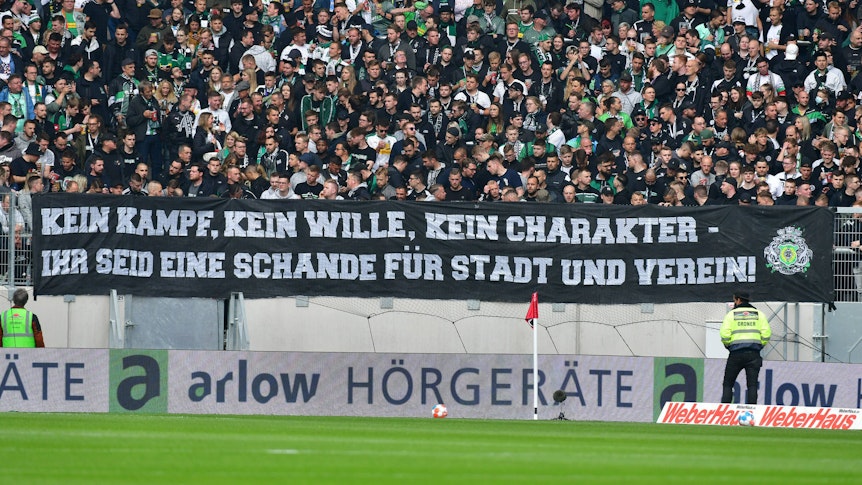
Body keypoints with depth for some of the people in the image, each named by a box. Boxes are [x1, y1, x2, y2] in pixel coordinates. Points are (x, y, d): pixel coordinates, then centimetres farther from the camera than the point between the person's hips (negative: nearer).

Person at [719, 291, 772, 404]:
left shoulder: (731, 314, 4)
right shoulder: (759, 314, 10)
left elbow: (724, 334, -8)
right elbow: (766, 333, 0)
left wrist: (728, 345, 11)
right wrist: (760, 345, 14)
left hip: (736, 353, -2)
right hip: (754, 354, 2)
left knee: (727, 384, 7)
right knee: (752, 385, 1)